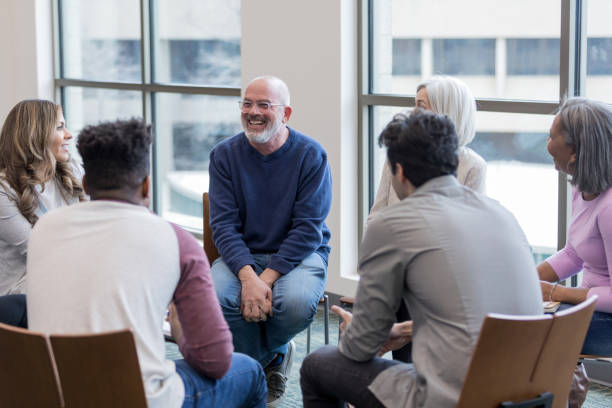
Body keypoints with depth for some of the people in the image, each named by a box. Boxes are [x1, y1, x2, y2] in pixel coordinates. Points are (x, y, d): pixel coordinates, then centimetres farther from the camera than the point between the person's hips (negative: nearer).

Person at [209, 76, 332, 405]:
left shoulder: (311, 155, -7)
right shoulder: (224, 155, 0)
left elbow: (308, 229, -11)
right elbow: (223, 225, -7)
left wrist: (268, 277, -23)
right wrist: (248, 277, -24)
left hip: (300, 254, -2)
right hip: (243, 254, 2)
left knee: (296, 302, -34)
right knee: (215, 295, -30)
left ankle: (254, 358, 1)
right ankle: (273, 357, -1)